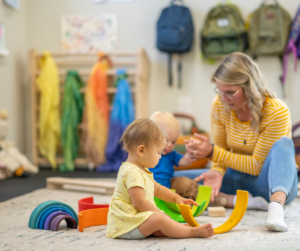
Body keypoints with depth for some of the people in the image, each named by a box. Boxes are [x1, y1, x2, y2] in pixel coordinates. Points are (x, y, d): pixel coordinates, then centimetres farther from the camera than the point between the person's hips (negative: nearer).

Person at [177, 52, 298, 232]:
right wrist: (217, 172, -21)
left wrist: (212, 152, -21)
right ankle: (235, 200, -30)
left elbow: (257, 165, -18)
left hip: (276, 182, -4)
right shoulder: (220, 106, -8)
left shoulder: (277, 112, -21)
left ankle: (277, 204, -53)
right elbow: (221, 149, 2)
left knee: (283, 144, -35)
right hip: (238, 178, 4)